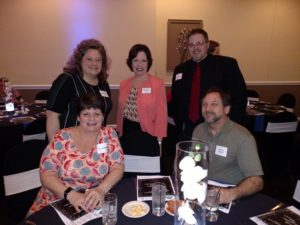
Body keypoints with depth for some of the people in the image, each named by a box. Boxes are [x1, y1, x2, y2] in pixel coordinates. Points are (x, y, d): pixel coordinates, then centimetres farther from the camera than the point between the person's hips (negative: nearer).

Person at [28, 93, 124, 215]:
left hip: (94, 202, 0)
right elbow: (47, 175, -8)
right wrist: (70, 194, -25)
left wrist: (101, 189, -25)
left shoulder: (109, 135, -3)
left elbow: (117, 168, -7)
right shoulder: (62, 138, -7)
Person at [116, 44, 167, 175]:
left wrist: (159, 141, -10)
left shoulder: (157, 84, -8)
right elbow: (121, 113, 12)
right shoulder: (124, 84, 7)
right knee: (128, 172, 16)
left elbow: (161, 115, -9)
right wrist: (119, 134, 11)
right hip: (126, 136, 5)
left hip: (146, 136, -4)